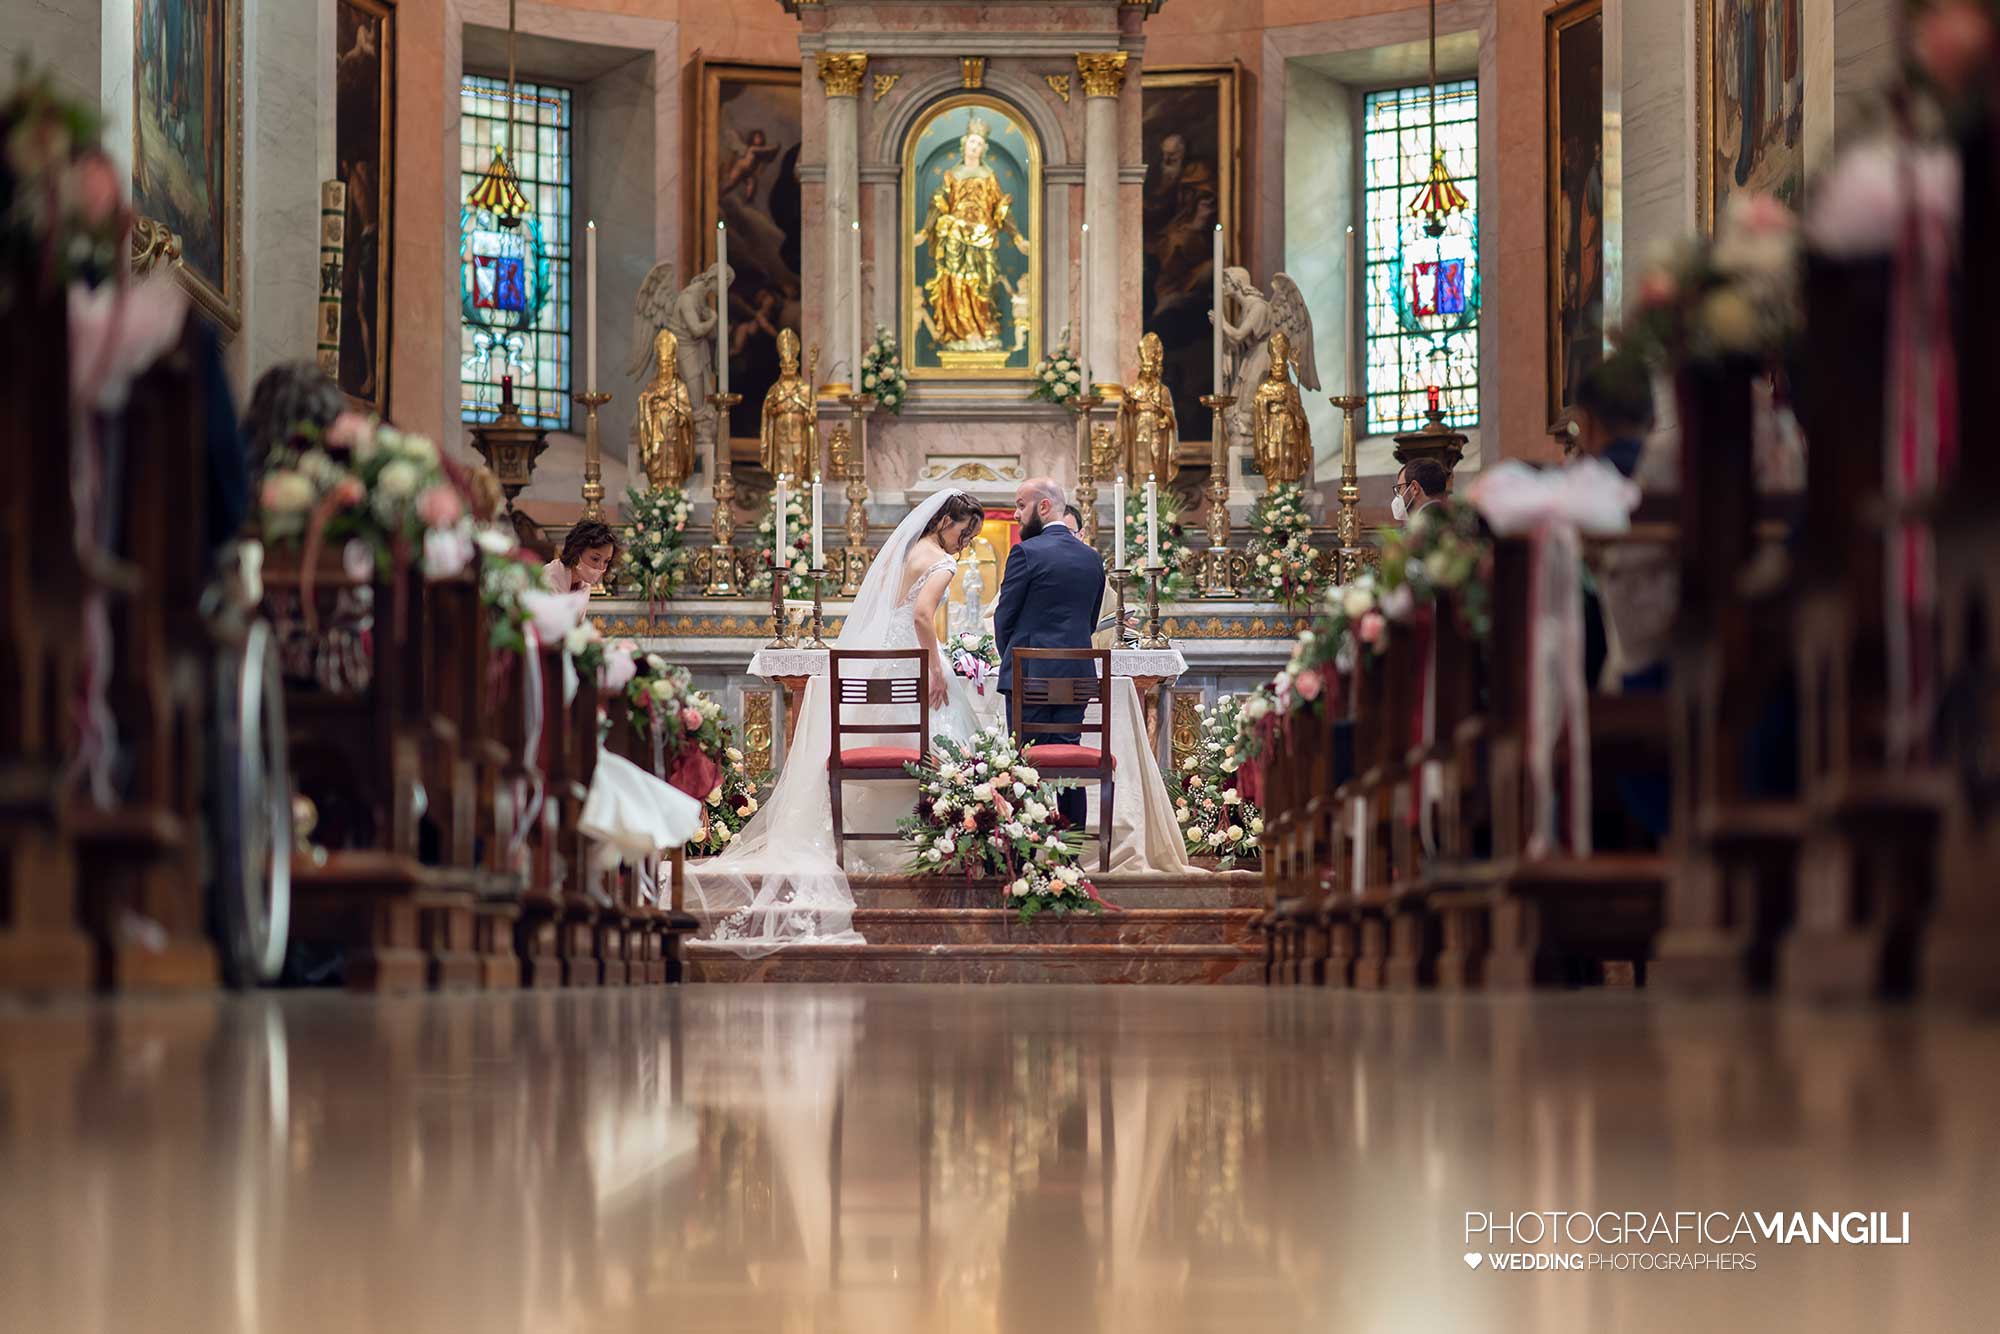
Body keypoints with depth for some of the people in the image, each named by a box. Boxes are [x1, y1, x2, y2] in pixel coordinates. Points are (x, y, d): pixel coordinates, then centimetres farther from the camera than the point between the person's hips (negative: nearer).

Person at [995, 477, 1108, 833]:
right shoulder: (1092, 558, 10)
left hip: (1029, 675, -6)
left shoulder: (1027, 552, -10)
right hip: (1076, 676, 6)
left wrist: (1011, 658, 12)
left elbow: (1004, 617, -4)